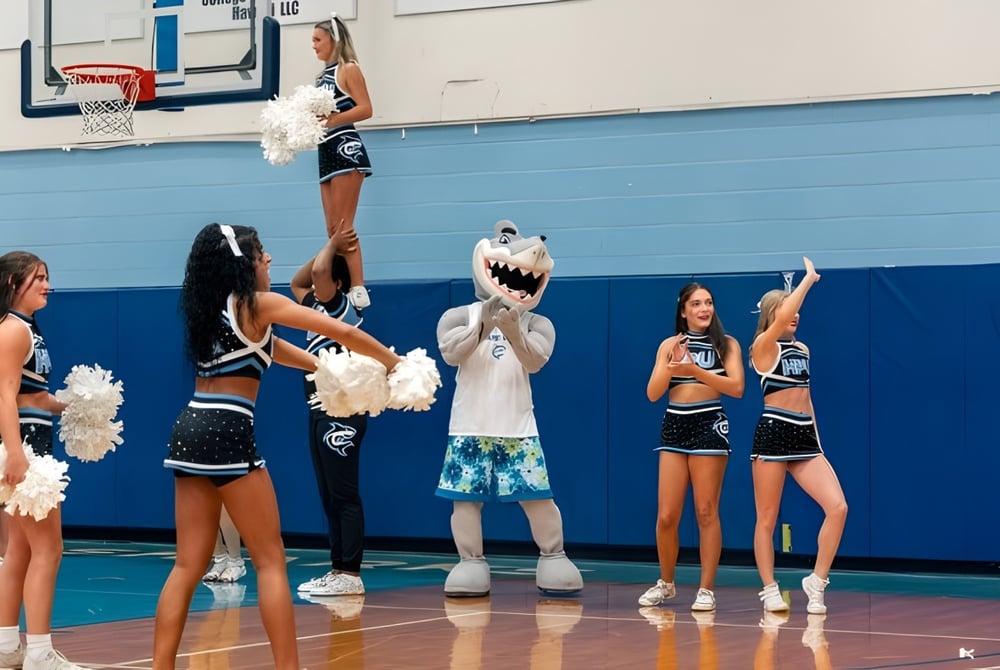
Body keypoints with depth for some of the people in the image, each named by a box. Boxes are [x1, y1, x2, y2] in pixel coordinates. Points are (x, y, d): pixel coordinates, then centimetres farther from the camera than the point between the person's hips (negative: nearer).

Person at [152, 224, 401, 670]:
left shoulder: (209, 308, 19)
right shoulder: (258, 305, -2)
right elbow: (343, 333, 0)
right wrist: (394, 363, 14)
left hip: (191, 430, 8)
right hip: (227, 432, -7)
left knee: (189, 566, 9)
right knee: (271, 561, 0)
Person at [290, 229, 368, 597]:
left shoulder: (343, 308, -7)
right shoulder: (319, 309, 17)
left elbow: (319, 271, -22)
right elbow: (297, 282, 30)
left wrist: (334, 246, -3)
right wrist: (331, 246, 21)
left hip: (342, 413, -9)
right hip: (321, 412, 9)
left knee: (344, 496, -9)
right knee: (330, 498, 8)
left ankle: (351, 574, -10)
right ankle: (338, 570, 11)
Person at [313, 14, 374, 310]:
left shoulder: (348, 69, -3)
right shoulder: (322, 76, 18)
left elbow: (365, 109, -13)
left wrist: (331, 120, -22)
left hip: (345, 147, -9)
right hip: (327, 152, 9)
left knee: (343, 226, -13)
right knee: (333, 229, 5)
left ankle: (359, 289, -15)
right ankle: (342, 288, 5)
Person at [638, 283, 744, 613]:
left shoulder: (727, 344, 3)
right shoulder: (669, 345, 9)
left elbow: (736, 387, -10)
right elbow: (652, 394, 2)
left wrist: (695, 370, -19)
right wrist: (673, 365, -14)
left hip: (709, 425, -3)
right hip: (673, 426, 3)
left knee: (706, 513, -2)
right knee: (666, 516, 2)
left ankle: (707, 589, 5)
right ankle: (666, 583, 21)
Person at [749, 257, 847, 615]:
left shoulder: (802, 349, 17)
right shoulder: (763, 346, -5)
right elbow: (782, 316, -24)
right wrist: (809, 277, -15)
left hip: (805, 435, 6)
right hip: (773, 433, -6)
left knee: (838, 507, -8)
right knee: (767, 519, 1)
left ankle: (816, 582, 3)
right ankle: (770, 590, 13)